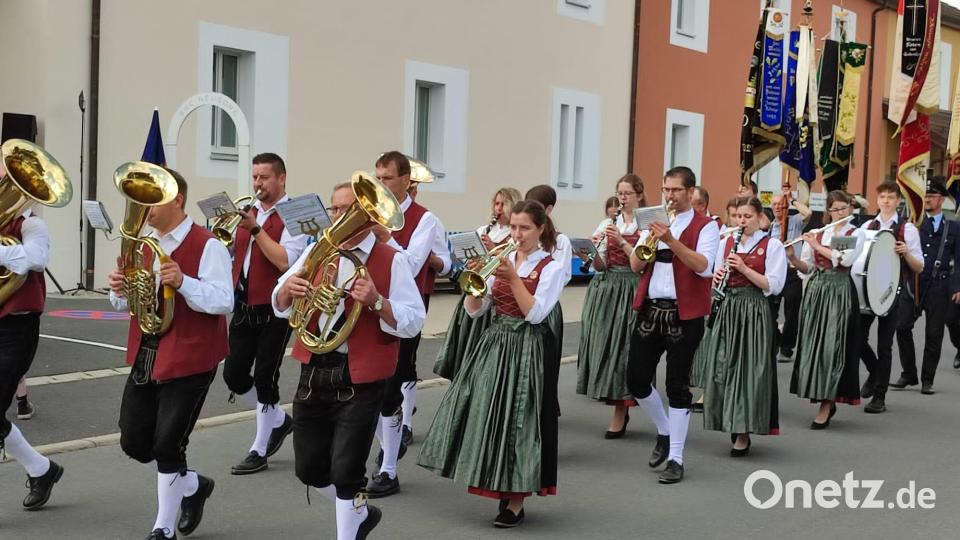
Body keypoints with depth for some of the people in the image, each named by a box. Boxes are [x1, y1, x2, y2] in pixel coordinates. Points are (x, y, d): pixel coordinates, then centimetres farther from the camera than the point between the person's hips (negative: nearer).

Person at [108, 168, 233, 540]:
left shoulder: (206, 245, -13)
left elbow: (224, 302, -19)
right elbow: (127, 304, 14)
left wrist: (183, 282, -32)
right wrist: (119, 290, -8)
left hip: (189, 360, -7)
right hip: (146, 356, 7)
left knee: (167, 445, -3)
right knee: (133, 442, 10)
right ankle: (193, 486, 35)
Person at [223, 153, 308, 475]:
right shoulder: (249, 212, 11)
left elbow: (285, 261, -22)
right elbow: (232, 253, 16)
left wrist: (255, 229, -22)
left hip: (274, 309, -7)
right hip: (243, 306, 7)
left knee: (264, 377, -1)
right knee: (234, 375, 8)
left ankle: (259, 451, 12)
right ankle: (278, 421, 30)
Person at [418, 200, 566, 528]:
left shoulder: (552, 268, -5)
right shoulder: (502, 262, 8)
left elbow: (535, 314, -17)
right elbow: (474, 310, 4)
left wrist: (513, 278, -20)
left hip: (526, 351, -5)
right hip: (494, 345, 5)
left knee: (517, 418, -5)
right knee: (488, 412, 6)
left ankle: (515, 502, 6)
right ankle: (499, 487, 22)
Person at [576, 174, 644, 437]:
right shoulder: (607, 224, 10)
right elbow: (599, 265, 7)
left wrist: (621, 241, -19)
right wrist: (594, 247, -12)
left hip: (630, 291, -4)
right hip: (605, 288, 4)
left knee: (623, 346, -6)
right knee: (604, 343, 4)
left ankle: (620, 413, 3)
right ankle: (618, 404, 19)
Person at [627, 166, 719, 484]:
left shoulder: (705, 226, -2)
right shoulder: (655, 222, 14)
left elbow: (704, 267, -19)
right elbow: (635, 265, 5)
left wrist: (671, 240, -27)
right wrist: (650, 240, -13)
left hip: (684, 314, -5)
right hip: (649, 310, 5)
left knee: (677, 385, 0)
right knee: (636, 380, 4)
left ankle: (676, 458, 10)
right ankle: (664, 431, 30)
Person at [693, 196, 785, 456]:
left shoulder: (772, 245, -2)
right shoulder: (725, 243, 12)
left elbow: (773, 285, -9)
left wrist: (744, 268, -17)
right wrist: (717, 277, -6)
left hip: (754, 313, -4)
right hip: (727, 310, 5)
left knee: (748, 369, -5)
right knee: (723, 367, 4)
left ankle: (743, 433, 3)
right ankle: (732, 422, 19)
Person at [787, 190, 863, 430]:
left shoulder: (856, 234, 1)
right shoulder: (815, 234, 11)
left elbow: (845, 259, -16)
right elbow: (806, 268, 10)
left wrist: (817, 246, -10)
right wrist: (791, 256, -7)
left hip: (840, 292, -4)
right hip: (815, 290, 4)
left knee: (832, 345, -7)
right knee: (812, 344, 4)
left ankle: (826, 404, -3)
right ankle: (826, 399, 17)